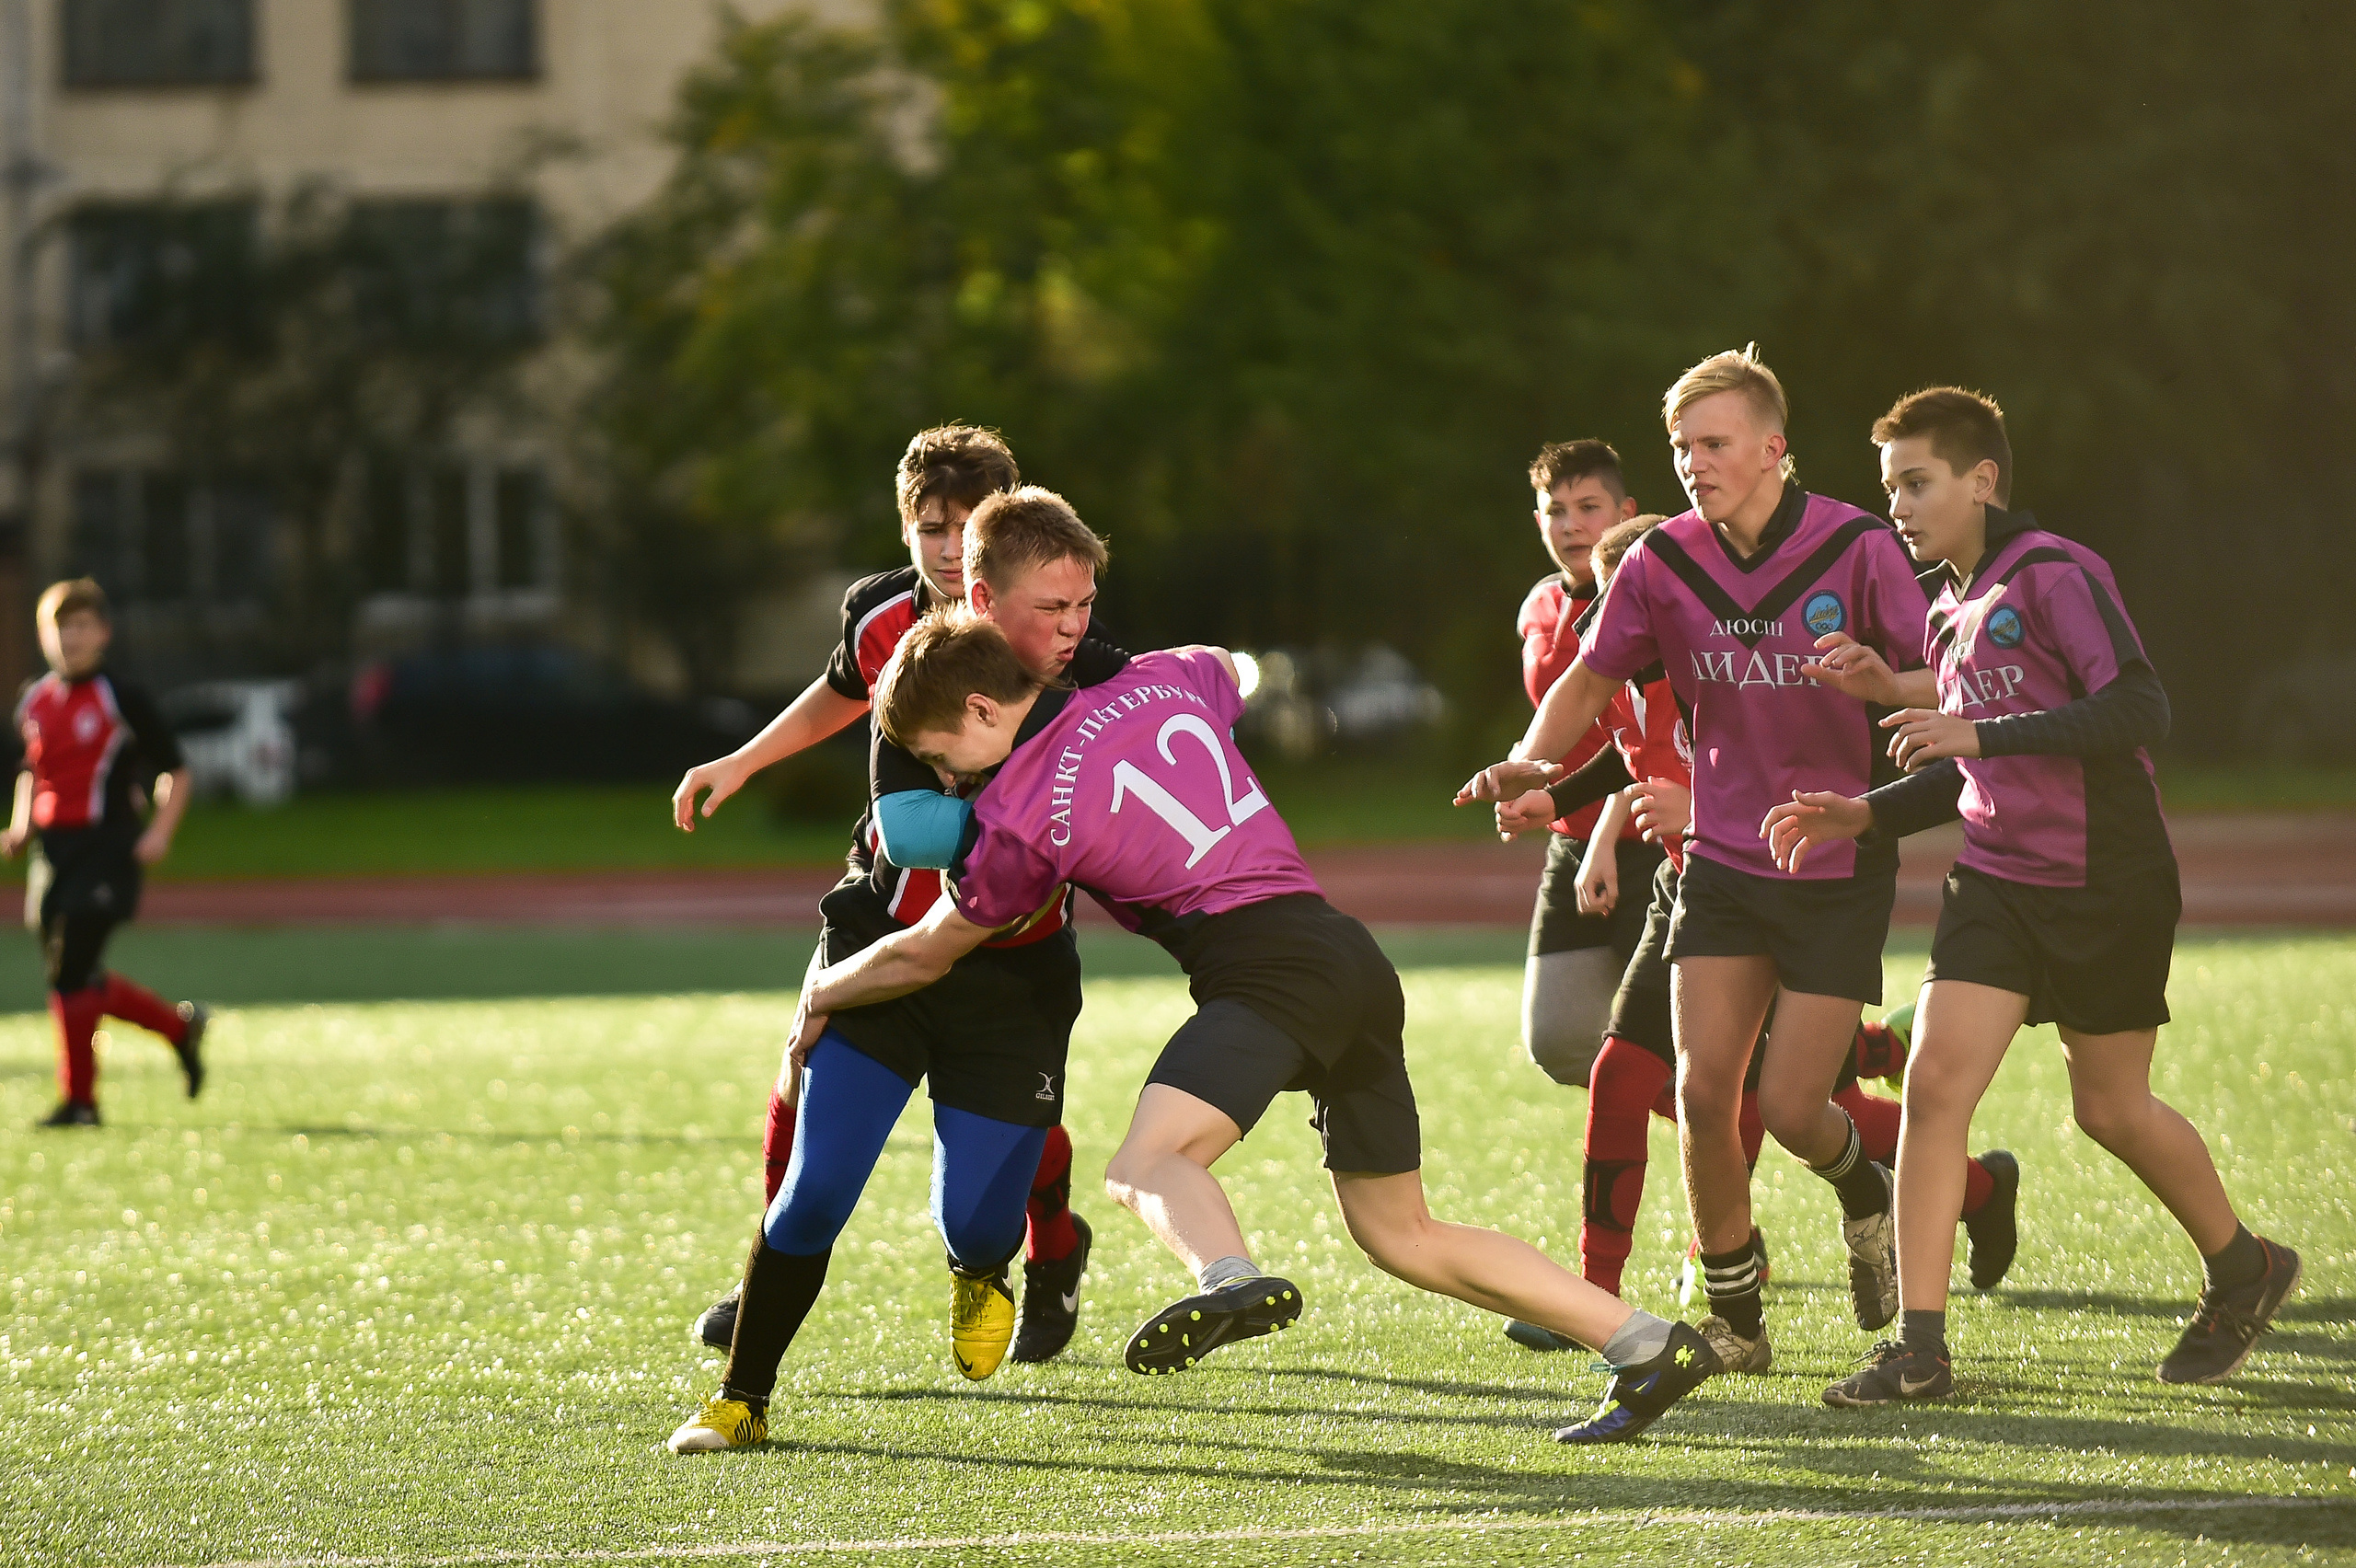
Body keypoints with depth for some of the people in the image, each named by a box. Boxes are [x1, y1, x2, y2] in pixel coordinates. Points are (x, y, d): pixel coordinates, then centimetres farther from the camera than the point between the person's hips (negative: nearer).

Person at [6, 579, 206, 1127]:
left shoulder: (123, 698, -5)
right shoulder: (33, 703, 12)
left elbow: (175, 771, -1)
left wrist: (160, 831, -14)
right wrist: (21, 825, 11)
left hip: (109, 847, -7)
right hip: (52, 850, 7)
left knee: (72, 969, -13)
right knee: (72, 976, 7)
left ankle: (78, 1099, -3)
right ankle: (181, 1026, 27)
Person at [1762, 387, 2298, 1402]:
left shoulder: (2055, 576, -14)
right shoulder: (1950, 614, 13)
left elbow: (2139, 712, -25)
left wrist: (1977, 731, -27)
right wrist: (1863, 814, 8)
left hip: (2106, 884, -7)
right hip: (1996, 879, 7)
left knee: (2111, 1109, 6)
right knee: (1936, 1080, -10)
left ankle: (2244, 1270, 34)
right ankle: (1920, 1349, -11)